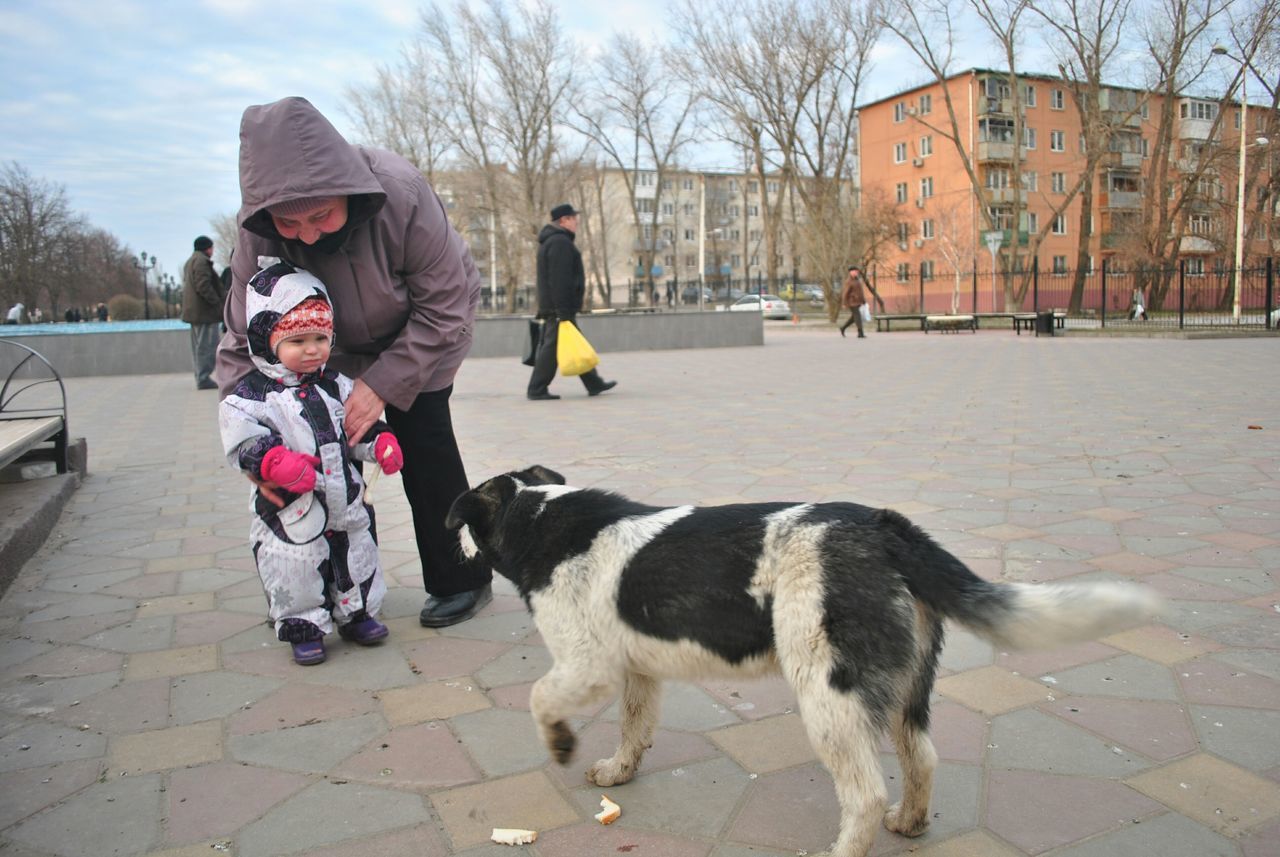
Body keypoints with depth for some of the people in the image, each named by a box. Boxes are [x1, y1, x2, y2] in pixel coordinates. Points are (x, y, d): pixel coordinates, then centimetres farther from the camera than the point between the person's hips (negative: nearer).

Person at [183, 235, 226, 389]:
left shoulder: (189, 262, 21)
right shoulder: (202, 261, -12)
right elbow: (204, 286, -22)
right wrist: (218, 303, -19)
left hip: (194, 311, 11)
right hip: (205, 312, -11)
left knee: (198, 346, 13)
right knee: (207, 346, -10)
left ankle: (201, 377, 17)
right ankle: (203, 378, -11)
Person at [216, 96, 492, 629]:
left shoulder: (402, 194, -37)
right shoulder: (257, 232, -28)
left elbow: (444, 308, -29)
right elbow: (242, 344, -22)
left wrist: (384, 384, -35)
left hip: (423, 329, -3)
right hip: (342, 346, 4)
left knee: (422, 439, -14)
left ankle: (461, 582, 2)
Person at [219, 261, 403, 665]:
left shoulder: (337, 386, 3)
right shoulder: (249, 396, -11)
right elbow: (243, 444, -16)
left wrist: (381, 442, -7)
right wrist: (276, 463, -31)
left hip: (347, 503, 4)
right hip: (290, 514, -4)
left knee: (357, 556, 17)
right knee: (297, 570, 7)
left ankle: (357, 614, 36)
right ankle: (305, 627, 27)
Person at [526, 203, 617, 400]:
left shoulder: (550, 241, 20)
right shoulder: (560, 243, -15)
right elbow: (560, 280, -23)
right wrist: (563, 312, -25)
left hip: (551, 306, 11)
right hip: (559, 307, -11)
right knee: (552, 347, -7)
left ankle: (594, 384, 21)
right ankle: (537, 390, -4)